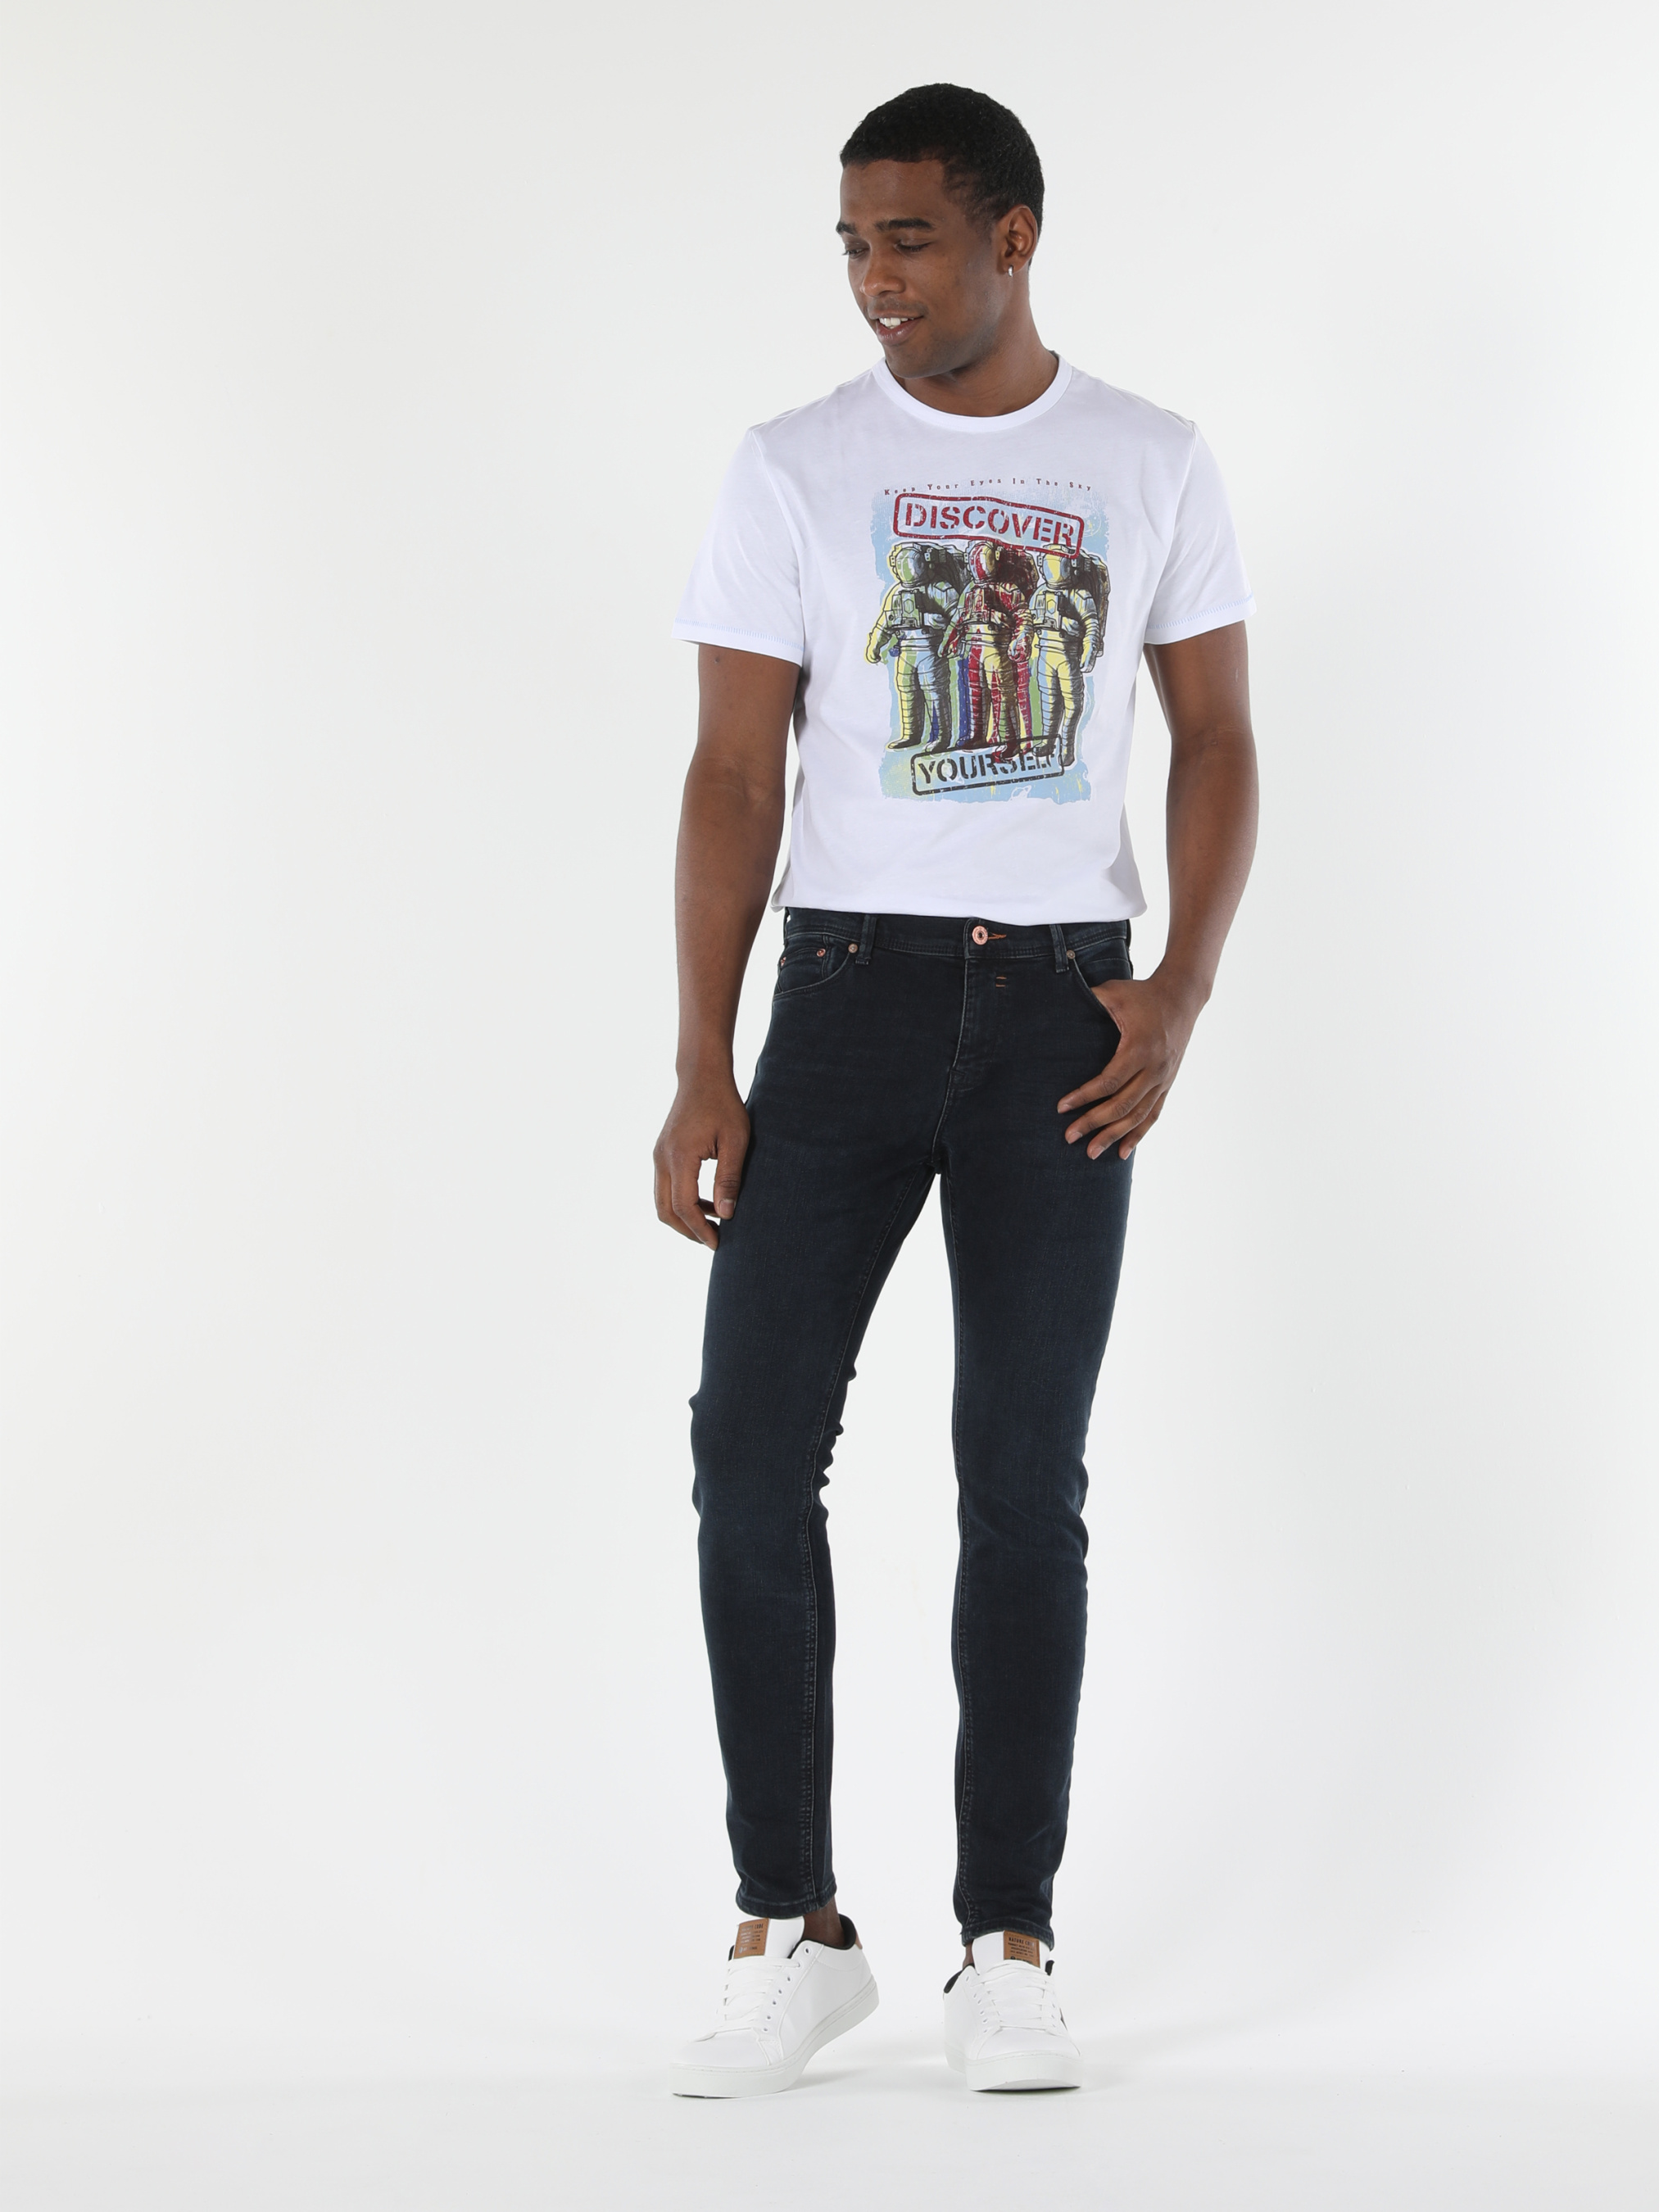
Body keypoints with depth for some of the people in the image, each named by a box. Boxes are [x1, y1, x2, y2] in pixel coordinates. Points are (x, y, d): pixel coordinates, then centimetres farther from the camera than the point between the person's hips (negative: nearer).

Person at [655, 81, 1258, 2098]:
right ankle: (792, 1928, 4)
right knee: (752, 1447, -7)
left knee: (1025, 1477, 1)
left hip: (1060, 1009, 0)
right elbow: (734, 777, 0)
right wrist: (702, 1073, -7)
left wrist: (1182, 992, -8)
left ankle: (1005, 1946, 10)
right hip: (848, 994, 0)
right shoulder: (792, 472, 2)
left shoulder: (1151, 466, 5)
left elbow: (1215, 742, 8)